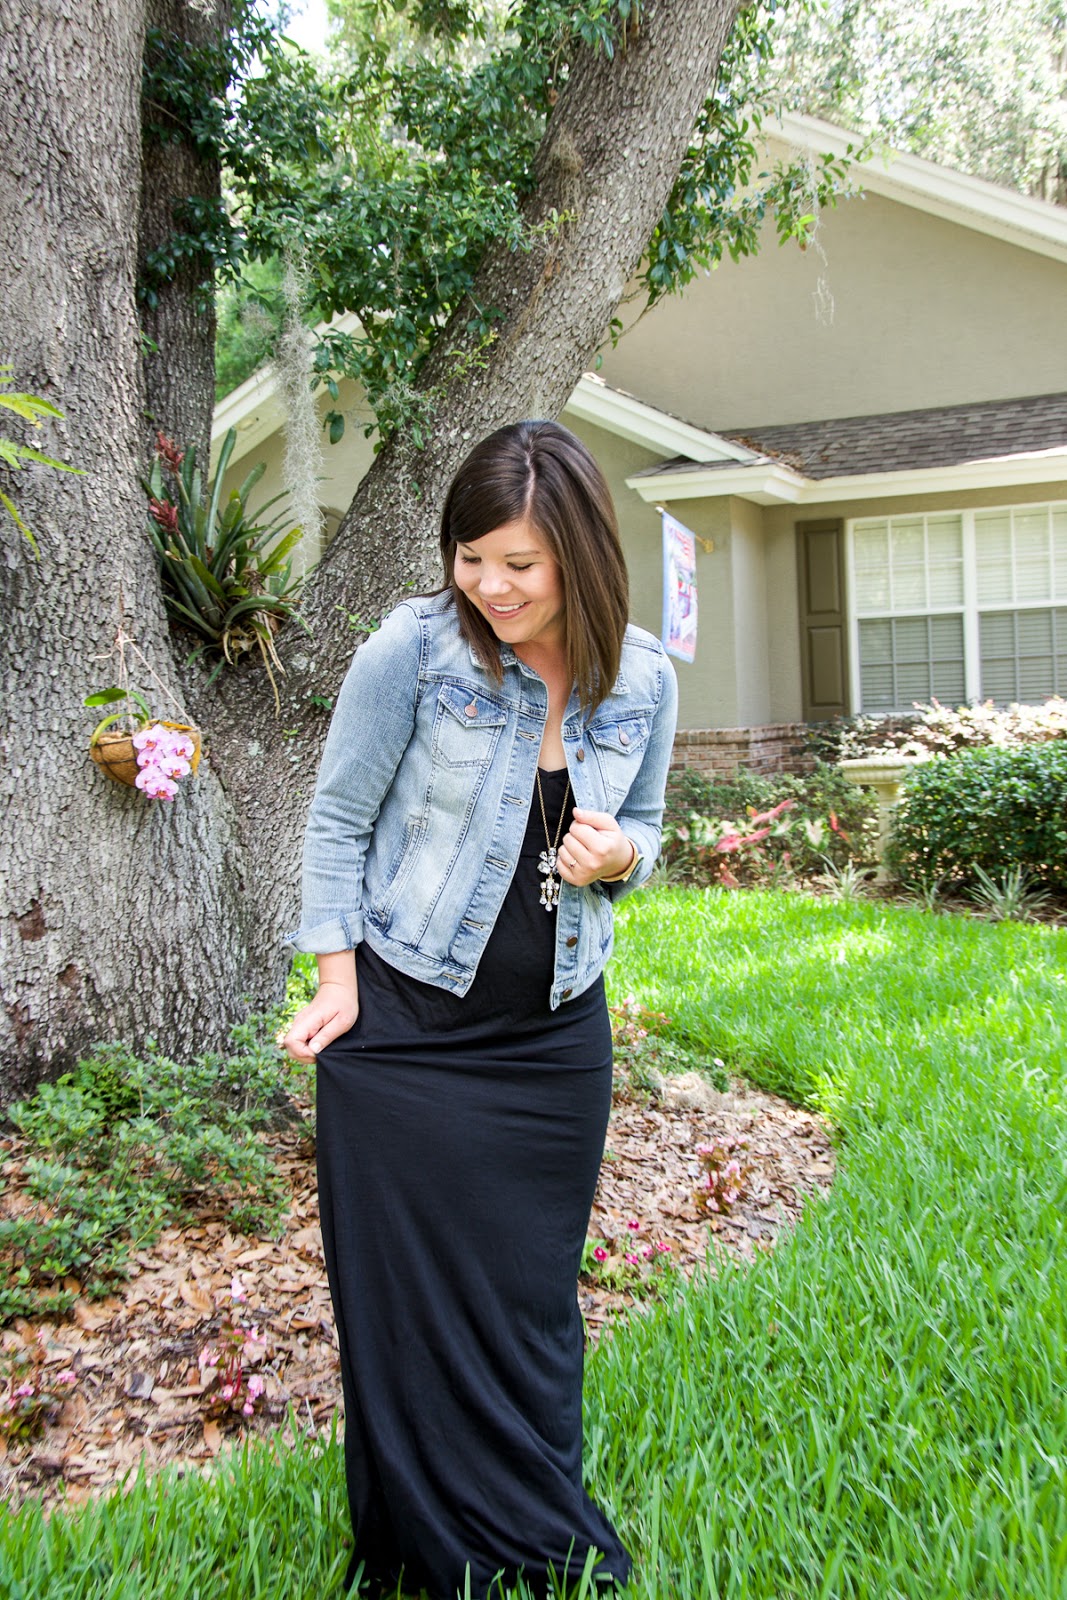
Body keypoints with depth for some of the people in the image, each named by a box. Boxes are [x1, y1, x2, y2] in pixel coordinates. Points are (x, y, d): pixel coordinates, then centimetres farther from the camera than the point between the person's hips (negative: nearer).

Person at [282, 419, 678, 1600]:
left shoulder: (642, 681, -3)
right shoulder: (414, 650, -13)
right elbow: (337, 819, -5)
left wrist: (617, 852, -12)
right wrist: (337, 981, -8)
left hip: (554, 1040, 3)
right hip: (403, 1028, -3)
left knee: (534, 1304, 15)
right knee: (409, 1302, 7)